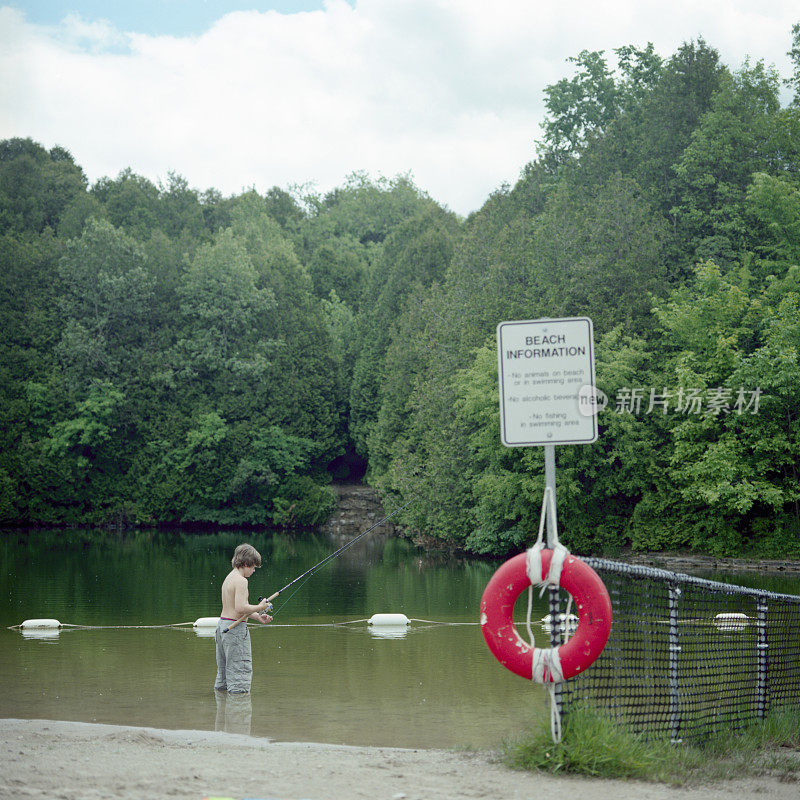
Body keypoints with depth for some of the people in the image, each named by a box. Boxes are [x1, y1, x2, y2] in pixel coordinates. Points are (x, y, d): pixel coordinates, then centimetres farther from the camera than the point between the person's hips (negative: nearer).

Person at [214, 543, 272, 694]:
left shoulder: (229, 578, 16)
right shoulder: (241, 580, -15)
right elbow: (240, 608, -25)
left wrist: (258, 617, 17)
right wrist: (259, 607, -11)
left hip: (223, 625, 10)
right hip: (235, 629, -10)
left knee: (224, 670, 18)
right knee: (240, 670, -6)